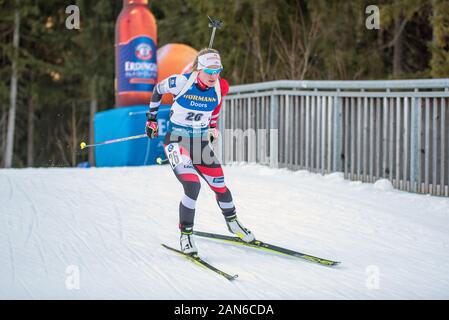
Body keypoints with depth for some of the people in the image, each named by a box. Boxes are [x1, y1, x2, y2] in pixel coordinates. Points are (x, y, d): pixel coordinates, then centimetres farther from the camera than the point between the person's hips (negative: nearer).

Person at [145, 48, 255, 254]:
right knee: (193, 187, -23)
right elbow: (158, 90, 1)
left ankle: (233, 223, 36)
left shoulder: (221, 87, -7)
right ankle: (185, 235, -7)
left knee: (220, 187, 7)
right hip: (177, 142, -4)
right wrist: (151, 118, 9)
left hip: (201, 144, 4)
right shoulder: (181, 82, -19)